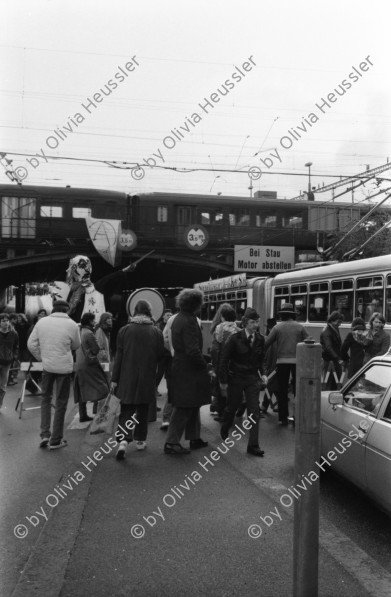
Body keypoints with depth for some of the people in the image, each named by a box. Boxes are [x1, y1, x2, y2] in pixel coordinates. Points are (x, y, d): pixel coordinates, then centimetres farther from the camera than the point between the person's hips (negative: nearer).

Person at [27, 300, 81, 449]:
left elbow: (31, 344, 1)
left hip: (47, 366, 3)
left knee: (46, 398, 21)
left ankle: (45, 434, 12)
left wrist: (41, 357, 11)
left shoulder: (42, 322, -2)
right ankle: (55, 440, 15)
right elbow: (76, 346, 3)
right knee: (61, 403, 9)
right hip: (64, 367, -2)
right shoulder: (72, 325, -10)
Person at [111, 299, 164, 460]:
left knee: (126, 410, 6)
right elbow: (160, 355, -1)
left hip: (127, 378, 0)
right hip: (147, 379, 0)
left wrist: (114, 379, 1)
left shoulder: (124, 330, -4)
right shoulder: (156, 332, -5)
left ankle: (123, 440, -12)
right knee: (143, 411, 14)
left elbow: (118, 356, -3)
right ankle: (140, 440, 23)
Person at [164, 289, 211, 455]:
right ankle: (172, 442, 3)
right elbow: (193, 350, -25)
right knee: (184, 408, -2)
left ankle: (194, 439, 29)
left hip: (179, 365, 10)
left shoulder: (178, 319, 12)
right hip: (188, 370, -10)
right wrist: (204, 366, -13)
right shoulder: (189, 321, -20)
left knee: (192, 405, 19)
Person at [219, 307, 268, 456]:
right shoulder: (235, 338, -12)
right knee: (232, 406, 13)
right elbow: (224, 359, -8)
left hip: (253, 378, 3)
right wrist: (223, 380, -8)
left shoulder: (260, 339, -1)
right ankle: (224, 431, 44)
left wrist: (262, 373, 0)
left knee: (254, 411, -4)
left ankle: (253, 445, 0)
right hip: (236, 378, -3)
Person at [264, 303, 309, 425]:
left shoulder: (277, 328, 0)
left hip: (282, 361, 0)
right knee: (298, 390, 10)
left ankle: (283, 417, 10)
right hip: (297, 360, 0)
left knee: (282, 390, 8)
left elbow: (266, 344, -3)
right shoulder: (300, 327, 2)